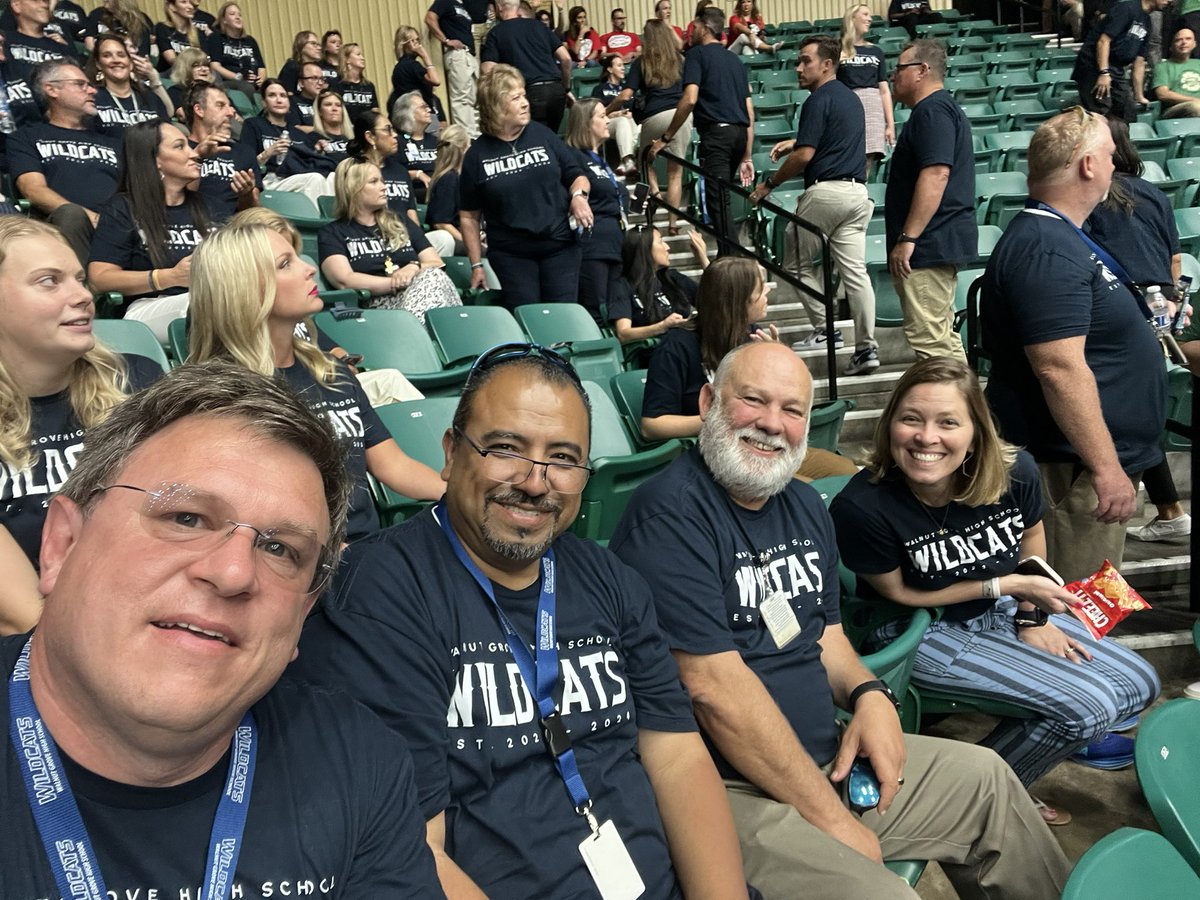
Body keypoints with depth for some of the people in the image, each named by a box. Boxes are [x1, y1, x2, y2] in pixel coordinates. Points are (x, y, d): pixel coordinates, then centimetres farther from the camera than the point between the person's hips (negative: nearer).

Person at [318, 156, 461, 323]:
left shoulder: (400, 224, 26)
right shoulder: (332, 233, 12)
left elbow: (438, 265, 18)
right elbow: (344, 281, -5)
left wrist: (415, 268, -5)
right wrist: (399, 283, -10)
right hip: (379, 305, -4)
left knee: (433, 276, -33)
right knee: (432, 281, -34)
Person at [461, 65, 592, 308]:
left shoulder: (542, 135, 3)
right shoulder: (477, 154, 0)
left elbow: (576, 175, 12)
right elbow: (469, 216, 5)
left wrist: (579, 195, -11)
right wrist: (477, 265, 3)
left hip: (560, 246, 1)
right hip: (511, 254, -1)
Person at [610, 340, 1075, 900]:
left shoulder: (805, 506, 8)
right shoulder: (671, 513, -21)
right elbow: (714, 686, -25)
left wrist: (869, 695, -5)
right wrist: (832, 819, -19)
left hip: (828, 758, 9)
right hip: (729, 792, -9)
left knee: (985, 778, 17)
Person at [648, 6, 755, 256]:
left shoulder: (697, 54, 3)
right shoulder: (735, 60, 23)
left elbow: (690, 99, -13)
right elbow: (749, 112, 18)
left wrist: (666, 138, -7)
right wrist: (746, 156, 19)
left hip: (716, 132, -8)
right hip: (739, 133, 8)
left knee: (719, 205, -10)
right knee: (721, 199, 18)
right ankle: (727, 257, 23)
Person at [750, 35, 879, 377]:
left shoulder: (819, 100, -9)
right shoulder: (850, 97, 19)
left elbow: (804, 156, -15)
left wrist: (769, 185, -5)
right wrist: (797, 142, 29)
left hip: (826, 191, -8)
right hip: (857, 192, 8)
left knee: (798, 263, 9)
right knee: (854, 270, 2)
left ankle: (824, 329, 9)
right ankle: (866, 347, -2)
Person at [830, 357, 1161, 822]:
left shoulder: (1014, 471, -17)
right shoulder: (862, 507, -31)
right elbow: (899, 593, -17)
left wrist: (1032, 617, 2)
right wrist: (1007, 584, -19)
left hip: (1002, 611, 6)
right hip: (920, 634, -6)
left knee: (1138, 684, 5)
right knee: (1089, 706, -17)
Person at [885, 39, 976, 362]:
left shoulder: (932, 111, -12)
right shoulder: (941, 108, 22)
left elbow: (936, 174, -24)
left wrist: (907, 238, -25)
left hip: (929, 246, -11)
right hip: (938, 244, 11)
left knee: (928, 339, -11)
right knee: (943, 337, 15)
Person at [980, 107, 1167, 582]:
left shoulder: (1056, 235, 13)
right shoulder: (1046, 253, -23)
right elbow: (1060, 369, -28)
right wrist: (1106, 467, -26)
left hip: (1096, 455, 11)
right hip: (1073, 466, -11)